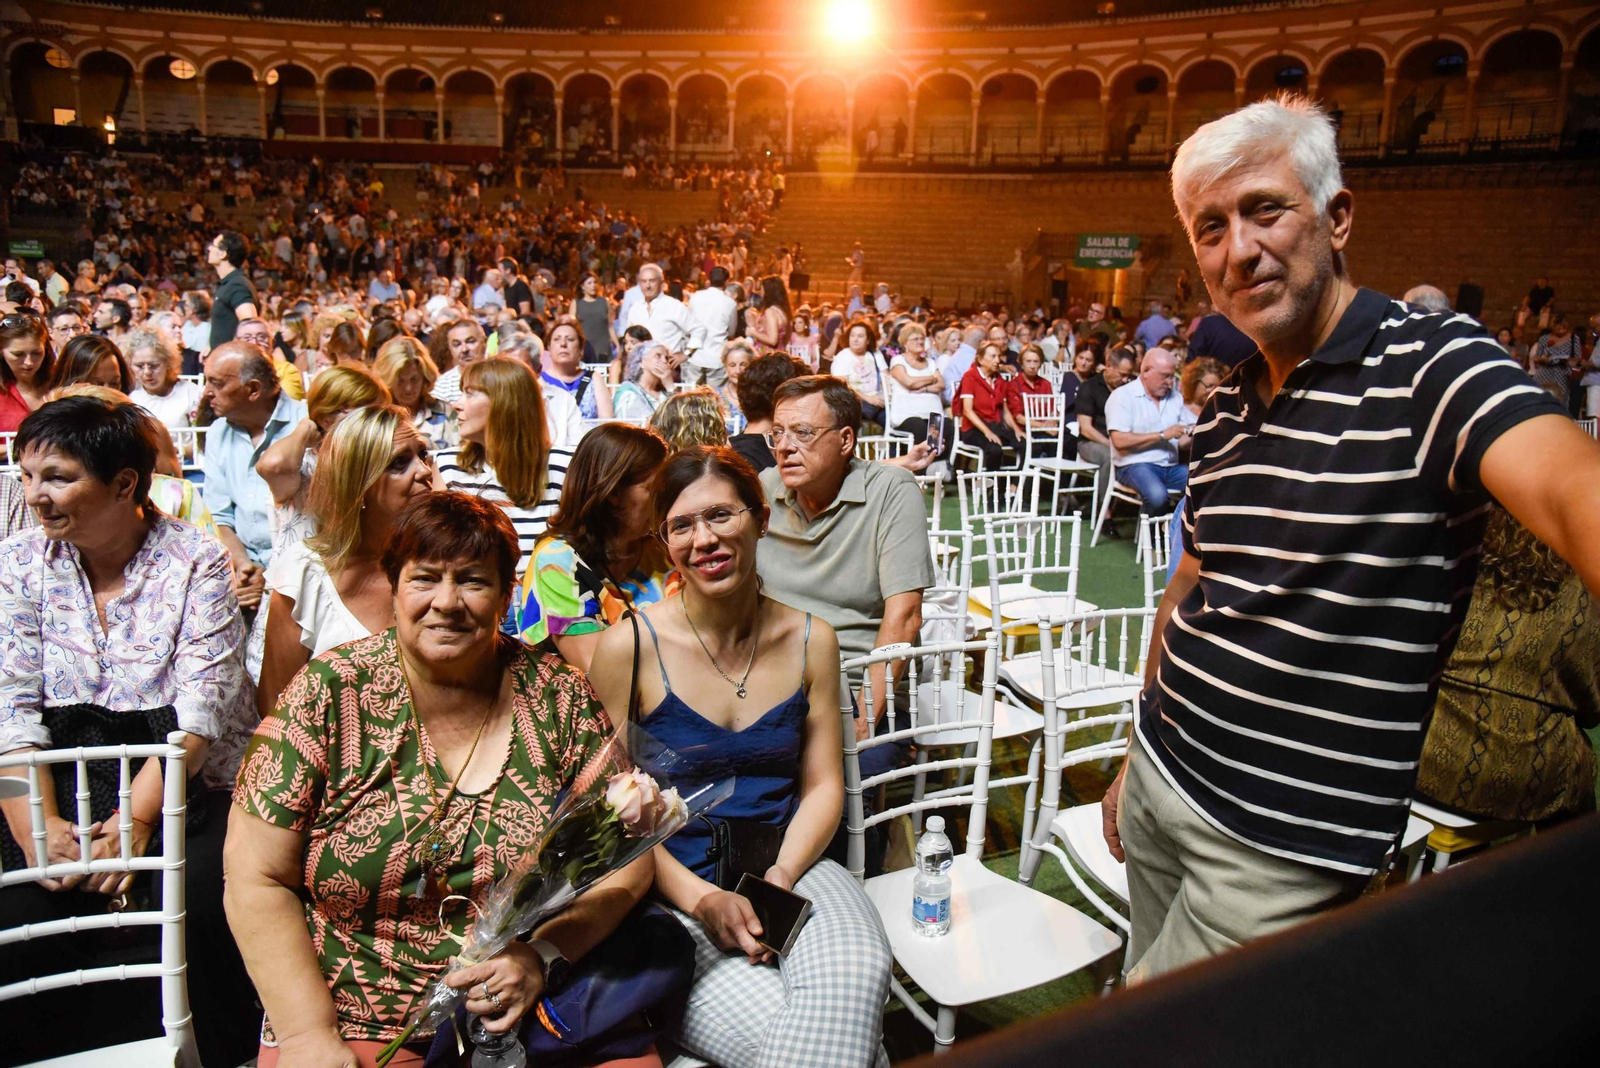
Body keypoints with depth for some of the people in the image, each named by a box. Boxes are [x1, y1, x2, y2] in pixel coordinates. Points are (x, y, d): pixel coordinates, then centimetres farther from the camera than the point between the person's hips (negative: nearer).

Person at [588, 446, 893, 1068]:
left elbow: (823, 785, 7)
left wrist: (782, 874, -11)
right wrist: (701, 898, -15)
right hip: (672, 889, -2)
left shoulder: (810, 639, 5)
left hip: (789, 868, 3)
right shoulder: (628, 648, -5)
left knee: (853, 977, -30)